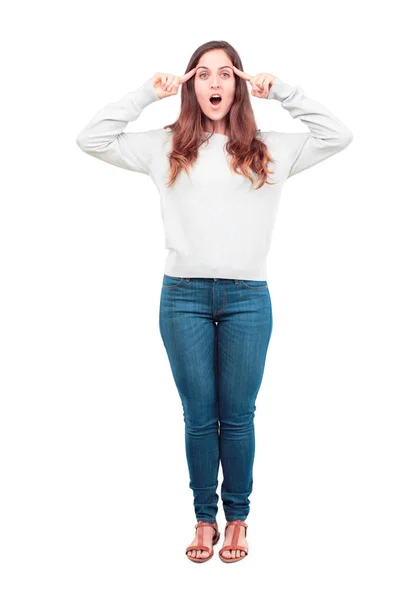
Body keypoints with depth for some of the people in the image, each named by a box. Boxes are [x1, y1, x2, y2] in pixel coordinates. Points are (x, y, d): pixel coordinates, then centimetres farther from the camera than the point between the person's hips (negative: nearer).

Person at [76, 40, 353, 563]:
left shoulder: (270, 150, 10)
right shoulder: (166, 146, 10)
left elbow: (338, 136, 6)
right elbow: (92, 140, 8)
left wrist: (281, 91, 5)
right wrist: (147, 94, 4)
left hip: (248, 298, 0)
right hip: (183, 295, 0)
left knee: (237, 416, 7)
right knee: (199, 416, 8)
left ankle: (238, 516, 24)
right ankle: (205, 517, 23)